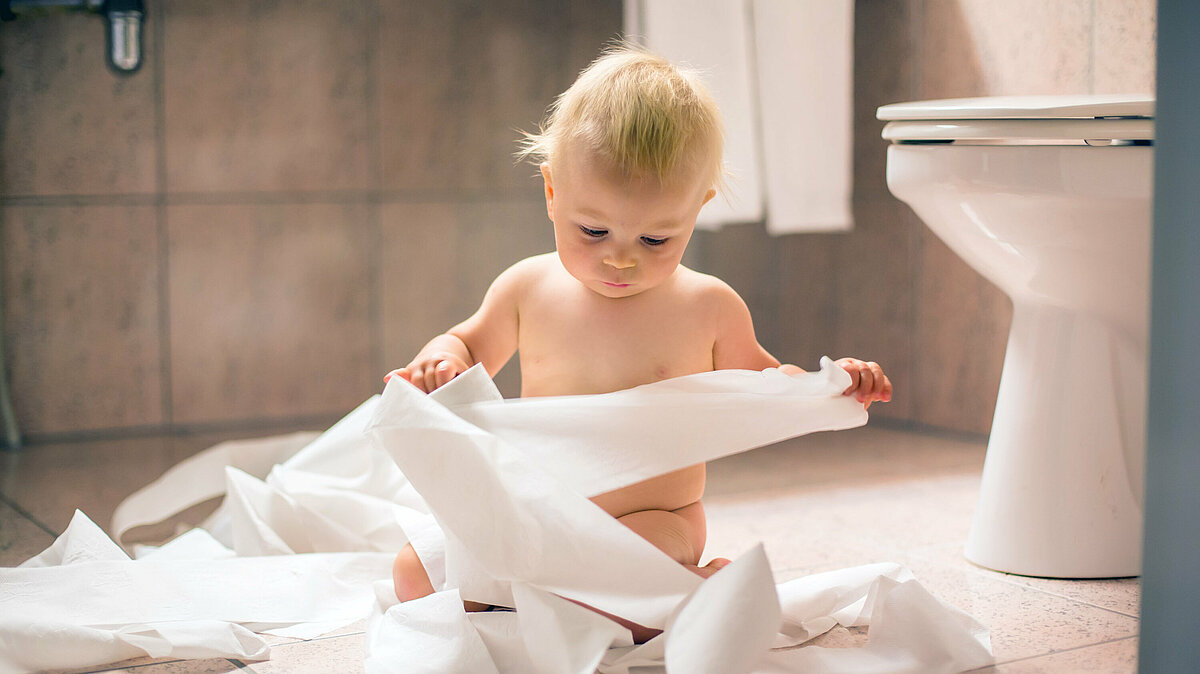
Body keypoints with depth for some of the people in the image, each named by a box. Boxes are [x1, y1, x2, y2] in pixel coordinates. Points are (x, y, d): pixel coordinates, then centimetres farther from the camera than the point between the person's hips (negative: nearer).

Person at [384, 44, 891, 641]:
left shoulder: (708, 306, -3)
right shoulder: (528, 288, 0)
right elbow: (472, 346, 17)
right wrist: (441, 363, -7)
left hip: (652, 525, -5)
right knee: (414, 570, -13)